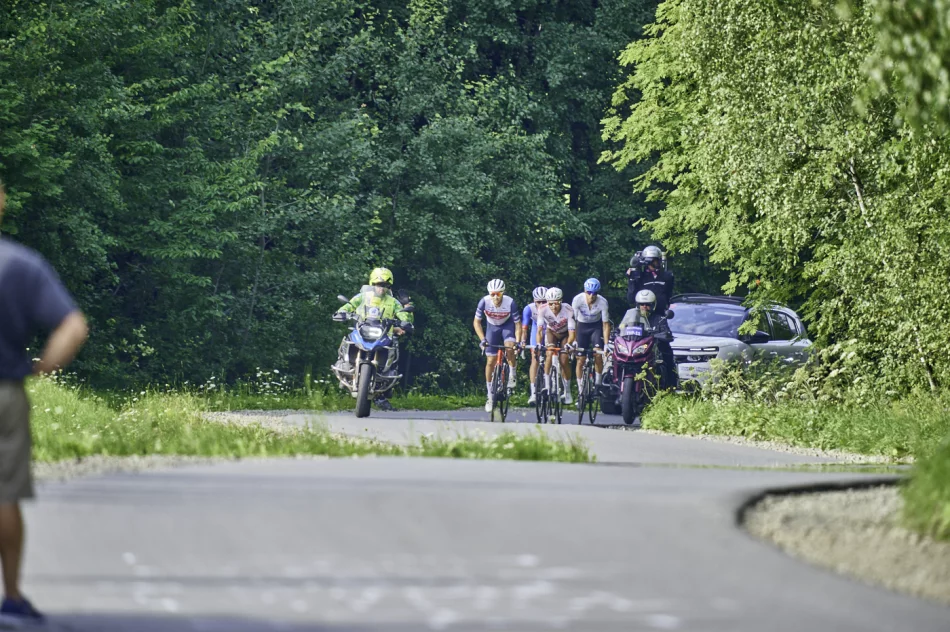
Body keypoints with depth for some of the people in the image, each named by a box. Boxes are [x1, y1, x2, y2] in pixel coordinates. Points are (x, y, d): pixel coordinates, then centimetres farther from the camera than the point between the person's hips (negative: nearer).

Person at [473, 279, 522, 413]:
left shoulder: (510, 303, -30)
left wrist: (518, 341, -32)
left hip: (508, 325, -2)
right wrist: (482, 339, -27)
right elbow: (476, 322, -17)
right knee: (491, 361, -1)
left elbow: (518, 323, -21)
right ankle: (490, 397, 9)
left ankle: (512, 376, -5)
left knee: (509, 347, -32)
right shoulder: (484, 302, -28)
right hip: (492, 328, 2)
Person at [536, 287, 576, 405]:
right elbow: (539, 330, -30)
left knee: (564, 360, -14)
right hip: (551, 332, 1)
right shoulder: (543, 310, -30)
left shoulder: (568, 311, -34)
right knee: (550, 353, -25)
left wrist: (568, 344, -55)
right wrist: (538, 344, -47)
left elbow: (572, 332, -36)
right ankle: (547, 385, -19)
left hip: (565, 334, -1)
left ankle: (567, 391, 2)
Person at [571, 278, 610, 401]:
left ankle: (598, 385, -3)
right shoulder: (578, 300, -25)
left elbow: (606, 325, -19)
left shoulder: (602, 302, -25)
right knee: (580, 360, -4)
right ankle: (580, 393, 4)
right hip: (582, 327, 1)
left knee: (598, 355, -20)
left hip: (596, 326, -1)